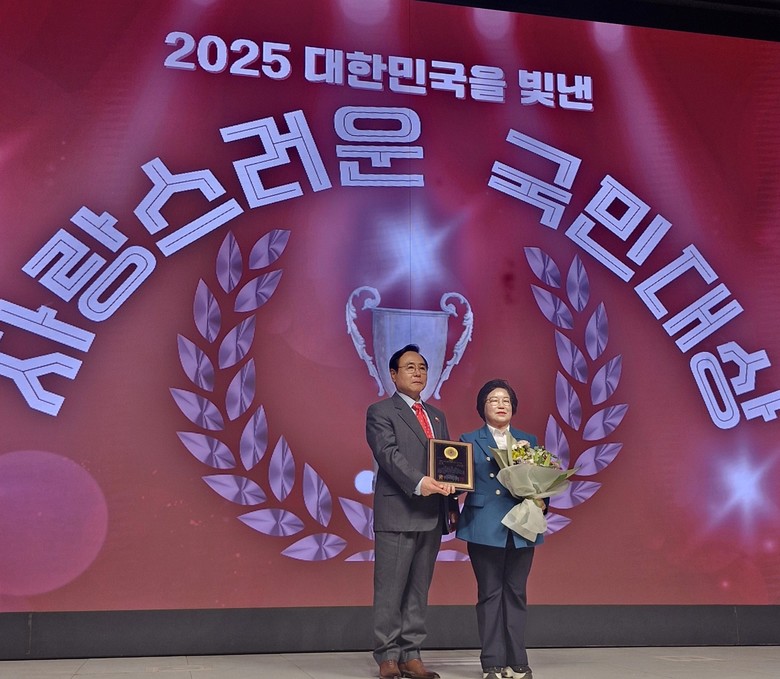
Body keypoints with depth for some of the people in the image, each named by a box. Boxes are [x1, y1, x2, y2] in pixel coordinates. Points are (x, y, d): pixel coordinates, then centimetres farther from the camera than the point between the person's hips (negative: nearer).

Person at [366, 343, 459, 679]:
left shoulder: (437, 416, 21)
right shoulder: (380, 412, 0)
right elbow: (389, 454, -15)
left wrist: (452, 505, 10)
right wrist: (419, 483, -28)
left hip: (432, 516, 6)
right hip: (397, 514, -6)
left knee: (419, 591, 9)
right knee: (390, 591, -1)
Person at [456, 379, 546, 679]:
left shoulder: (529, 441, 14)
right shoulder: (469, 441, 8)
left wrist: (541, 501, -9)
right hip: (485, 528, -2)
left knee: (516, 593, 6)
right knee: (489, 594, 1)